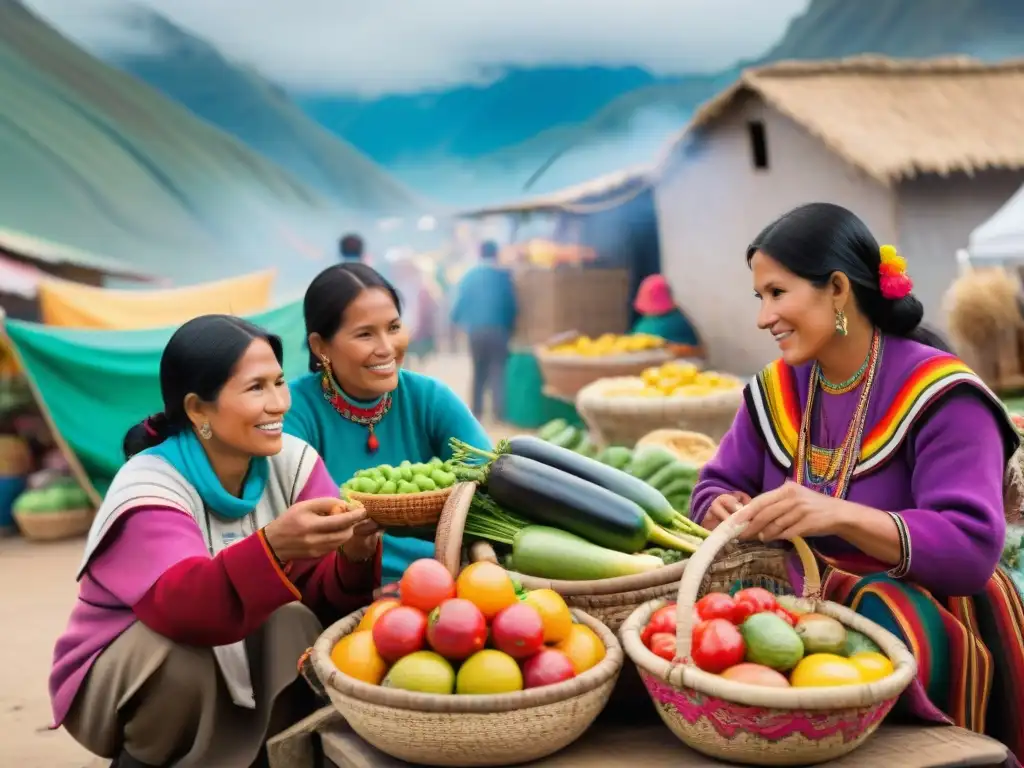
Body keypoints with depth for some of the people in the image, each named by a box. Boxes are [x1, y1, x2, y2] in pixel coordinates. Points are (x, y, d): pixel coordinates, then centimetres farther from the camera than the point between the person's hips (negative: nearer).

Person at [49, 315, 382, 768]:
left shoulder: (293, 462, -10)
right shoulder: (148, 488, -24)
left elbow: (323, 592, -17)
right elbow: (184, 606, -41)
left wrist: (353, 556, -39)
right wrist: (272, 547, -59)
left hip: (236, 660, 4)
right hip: (114, 679, -4)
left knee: (299, 623, -23)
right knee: (185, 654, -33)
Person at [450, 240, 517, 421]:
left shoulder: (469, 276, 4)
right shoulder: (504, 276, -1)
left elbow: (459, 303, 3)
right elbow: (512, 305, 0)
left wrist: (459, 322, 19)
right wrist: (510, 327, 13)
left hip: (476, 330, 2)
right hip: (498, 329, -2)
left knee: (478, 370, 15)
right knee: (498, 370, 1)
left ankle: (477, 411, 15)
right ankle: (498, 412, -9)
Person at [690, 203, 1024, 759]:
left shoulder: (939, 396, -16)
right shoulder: (776, 391, 4)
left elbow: (972, 547, -25)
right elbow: (716, 487, 8)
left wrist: (839, 515, -41)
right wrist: (727, 511, -18)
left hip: (922, 620, -4)